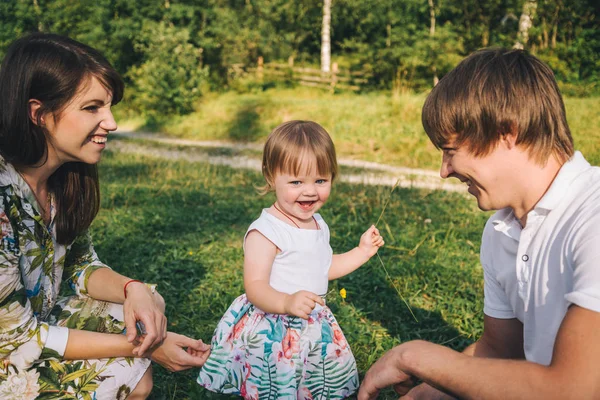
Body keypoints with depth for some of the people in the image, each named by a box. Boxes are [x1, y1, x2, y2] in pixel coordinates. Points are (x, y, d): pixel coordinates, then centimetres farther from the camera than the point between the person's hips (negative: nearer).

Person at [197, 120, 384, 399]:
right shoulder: (265, 232, -22)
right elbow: (255, 287, -27)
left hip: (314, 328, 8)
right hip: (271, 332, -8)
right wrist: (287, 302, -44)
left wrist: (362, 251, 14)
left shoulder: (318, 224, 5)